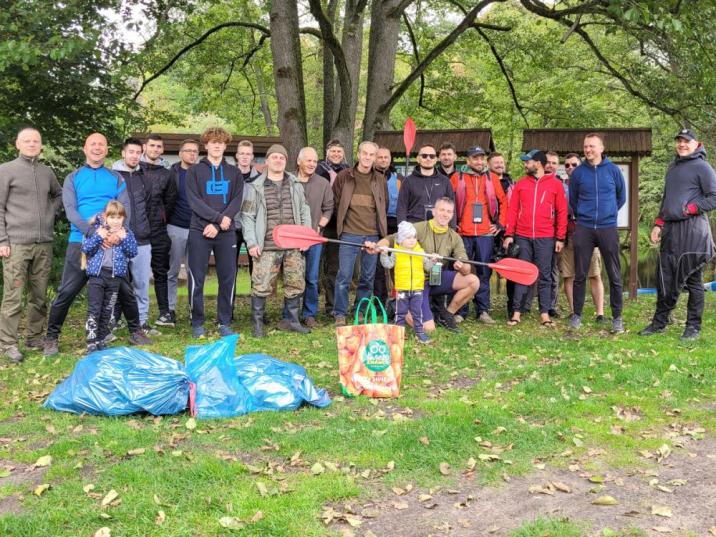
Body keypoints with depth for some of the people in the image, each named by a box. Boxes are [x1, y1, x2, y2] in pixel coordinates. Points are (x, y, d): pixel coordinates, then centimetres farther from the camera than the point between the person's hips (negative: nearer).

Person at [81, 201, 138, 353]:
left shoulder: (126, 233, 7)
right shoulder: (95, 229, 1)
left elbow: (133, 252, 0)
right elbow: (86, 248, -5)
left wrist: (124, 238, -12)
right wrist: (98, 237, -17)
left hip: (115, 276, 3)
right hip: (97, 274, -3)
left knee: (108, 311, 10)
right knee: (94, 310, -7)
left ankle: (100, 340, 20)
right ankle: (91, 342, -5)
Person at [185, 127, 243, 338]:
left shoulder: (234, 172, 11)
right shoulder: (194, 171, 4)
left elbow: (237, 201, 1)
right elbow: (194, 201, -6)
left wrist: (217, 225, -12)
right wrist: (219, 217, -16)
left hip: (226, 233, 2)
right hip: (199, 231, -2)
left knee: (228, 278, 3)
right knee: (197, 278, -1)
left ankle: (224, 322, 14)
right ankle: (197, 323, 11)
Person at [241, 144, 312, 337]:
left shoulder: (296, 185, 12)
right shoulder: (256, 187, 2)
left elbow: (304, 212, 14)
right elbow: (247, 216, 1)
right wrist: (252, 243, -7)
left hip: (293, 246, 3)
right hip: (267, 247, -3)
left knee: (296, 284, 8)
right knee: (261, 286, -4)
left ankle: (294, 321, 22)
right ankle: (258, 324, 8)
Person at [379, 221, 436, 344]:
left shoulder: (421, 252, 5)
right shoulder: (396, 252, -1)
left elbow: (427, 266, 9)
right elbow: (388, 264, -4)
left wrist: (433, 261, -10)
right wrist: (384, 254, -18)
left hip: (417, 288, 2)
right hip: (402, 289, -1)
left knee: (417, 312, 7)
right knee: (400, 312, 8)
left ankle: (419, 331, 15)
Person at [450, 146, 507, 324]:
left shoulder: (492, 178, 10)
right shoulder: (457, 177, 4)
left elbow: (503, 201, 15)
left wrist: (500, 223, 10)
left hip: (486, 233, 1)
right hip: (463, 233, -1)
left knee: (484, 272, 2)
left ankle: (483, 311, 9)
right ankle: (460, 311, 9)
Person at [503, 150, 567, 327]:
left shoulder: (555, 184, 4)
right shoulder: (520, 184, 10)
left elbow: (562, 212, 3)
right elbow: (513, 210, 7)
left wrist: (560, 238, -2)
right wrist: (509, 234, -1)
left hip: (545, 238, -2)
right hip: (522, 237, 2)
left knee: (544, 275, 2)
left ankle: (545, 314, 7)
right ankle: (516, 312, 5)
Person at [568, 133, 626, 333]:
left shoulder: (613, 170, 2)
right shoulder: (578, 172, 3)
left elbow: (622, 197, 14)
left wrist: (609, 213, 14)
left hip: (608, 228, 0)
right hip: (583, 229, 1)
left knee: (614, 275, 1)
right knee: (580, 274, 3)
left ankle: (617, 317, 9)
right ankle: (577, 314, 13)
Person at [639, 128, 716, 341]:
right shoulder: (673, 168, 20)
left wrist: (690, 208, -15)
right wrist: (658, 224, 15)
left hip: (692, 230, -7)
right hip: (670, 229, 7)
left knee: (692, 280, 0)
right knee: (664, 278, 8)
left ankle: (693, 326, 7)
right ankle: (659, 322, 17)